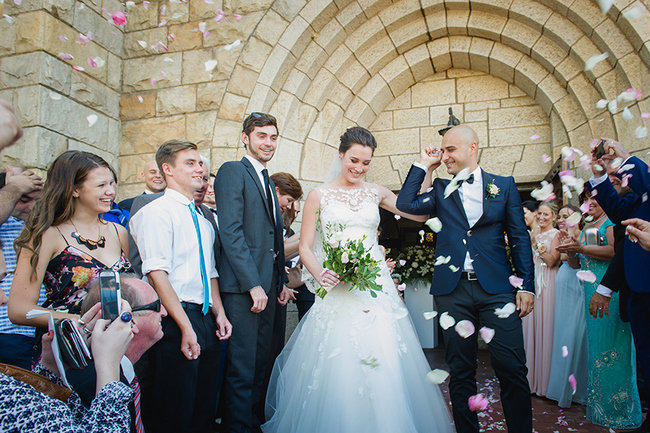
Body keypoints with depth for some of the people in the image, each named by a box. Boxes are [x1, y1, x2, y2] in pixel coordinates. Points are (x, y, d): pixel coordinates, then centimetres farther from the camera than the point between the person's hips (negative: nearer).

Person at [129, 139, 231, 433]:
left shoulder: (201, 219, 17)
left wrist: (219, 314, 8)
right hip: (174, 320, -7)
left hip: (206, 320, 8)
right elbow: (157, 274, -17)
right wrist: (185, 327, -20)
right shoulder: (157, 212, -8)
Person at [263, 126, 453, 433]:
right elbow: (305, 248, 1)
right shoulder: (319, 196, 3)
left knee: (385, 367, 1)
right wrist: (320, 275, -18)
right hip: (337, 290, -2)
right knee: (338, 370, 0)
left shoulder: (376, 193, 10)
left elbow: (421, 213, 9)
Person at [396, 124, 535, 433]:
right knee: (461, 372, 9)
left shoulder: (504, 185, 9)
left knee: (512, 370, -3)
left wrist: (526, 285, -1)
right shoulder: (441, 190, 12)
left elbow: (520, 238, 6)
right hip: (453, 291, 1)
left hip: (496, 288, -1)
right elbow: (405, 204, -2)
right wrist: (423, 165, 5)